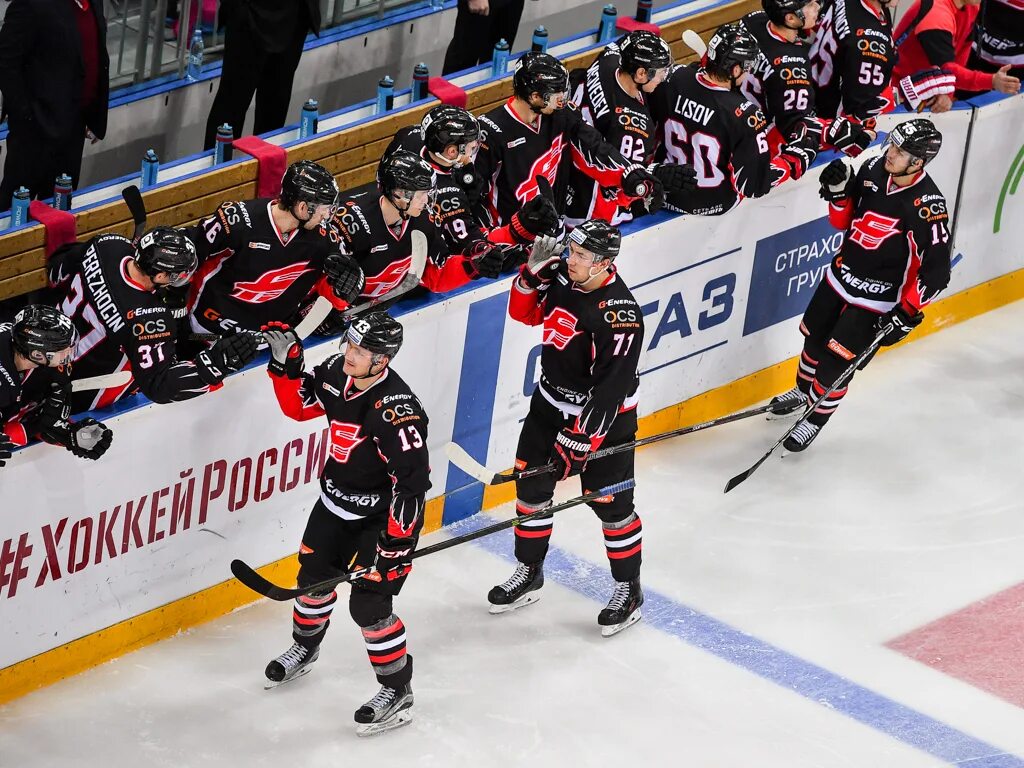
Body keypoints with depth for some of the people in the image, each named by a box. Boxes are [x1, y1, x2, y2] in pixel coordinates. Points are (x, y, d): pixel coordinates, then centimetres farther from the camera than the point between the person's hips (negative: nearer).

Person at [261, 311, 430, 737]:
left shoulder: (396, 410, -33)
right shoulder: (338, 373, -10)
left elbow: (413, 481, -32)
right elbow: (298, 405, 7)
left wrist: (395, 542, -30)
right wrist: (285, 362, -9)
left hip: (382, 514, -8)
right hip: (337, 501, 8)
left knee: (369, 603, -9)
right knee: (314, 573, 20)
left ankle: (397, 692, 9)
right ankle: (305, 648, 48)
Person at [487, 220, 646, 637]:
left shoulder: (619, 314, -29)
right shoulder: (561, 276, -8)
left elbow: (611, 387, -29)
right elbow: (525, 313, 7)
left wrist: (580, 438, -28)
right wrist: (534, 272, -12)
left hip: (603, 415, -7)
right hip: (551, 402, 7)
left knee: (611, 504, 4)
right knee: (531, 484, 15)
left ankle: (629, 589, 23)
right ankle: (529, 572, 33)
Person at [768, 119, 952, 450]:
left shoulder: (927, 206, -26)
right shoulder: (874, 169, -8)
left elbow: (935, 270, -23)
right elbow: (843, 221, 5)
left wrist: (906, 314, -23)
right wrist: (839, 191, -15)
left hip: (877, 298, -6)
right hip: (840, 275, 6)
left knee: (837, 360, -2)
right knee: (815, 337, 23)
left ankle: (815, 418, 23)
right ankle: (804, 390, 52)